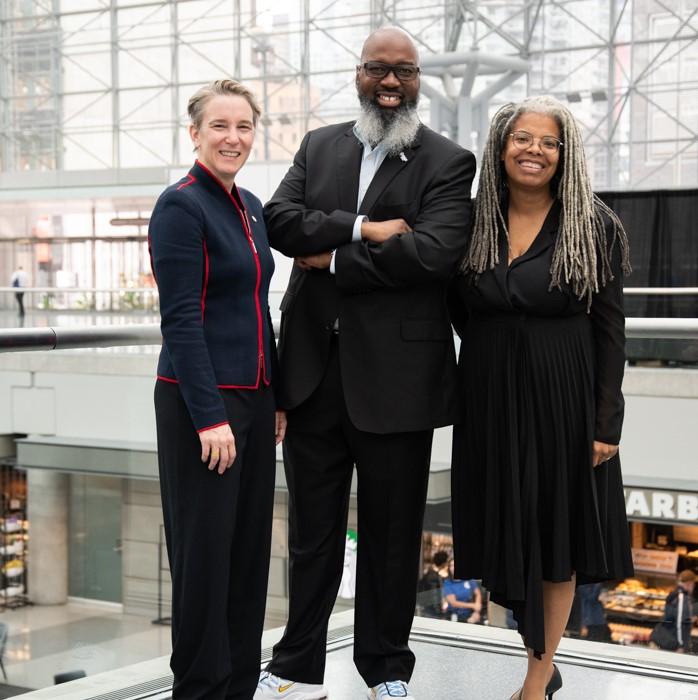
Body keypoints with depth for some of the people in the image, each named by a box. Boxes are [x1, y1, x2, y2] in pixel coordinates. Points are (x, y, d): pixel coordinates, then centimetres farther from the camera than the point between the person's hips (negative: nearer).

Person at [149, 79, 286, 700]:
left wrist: (276, 397, 14)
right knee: (206, 549, 0)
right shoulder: (180, 206, -12)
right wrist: (211, 417, -20)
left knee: (250, 544, 12)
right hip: (202, 399, -8)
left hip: (254, 396, 8)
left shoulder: (250, 207, 13)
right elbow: (180, 318, -17)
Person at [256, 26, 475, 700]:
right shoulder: (319, 146, 11)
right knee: (312, 530, 13)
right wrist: (362, 229, -16)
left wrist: (333, 259, -12)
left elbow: (433, 252, -18)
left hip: (394, 377, -3)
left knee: (392, 533, 10)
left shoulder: (447, 162, -2)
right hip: (315, 370, 3)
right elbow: (280, 219, -4)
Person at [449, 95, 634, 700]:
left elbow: (610, 331, -7)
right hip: (491, 399, 3)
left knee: (557, 533, 6)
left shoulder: (593, 225, -6)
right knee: (506, 527, 9)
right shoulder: (474, 223, 2)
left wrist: (606, 423, -10)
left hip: (563, 400, -3)